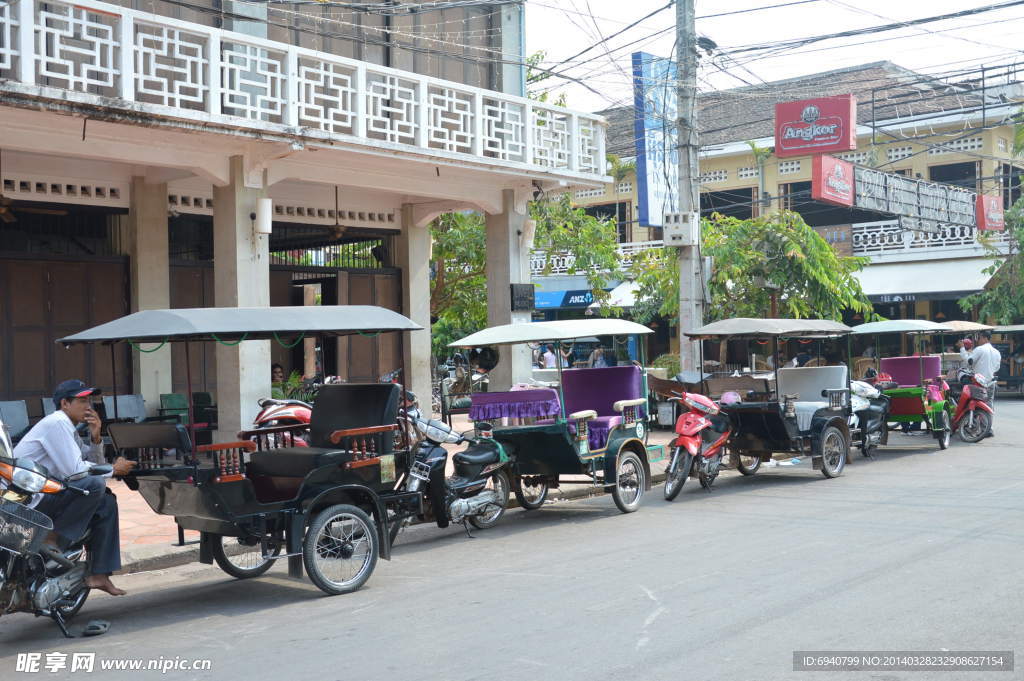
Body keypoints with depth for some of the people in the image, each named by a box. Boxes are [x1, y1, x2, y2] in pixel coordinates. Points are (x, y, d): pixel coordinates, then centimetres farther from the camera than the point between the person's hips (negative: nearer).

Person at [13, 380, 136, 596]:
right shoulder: (56, 423, -14)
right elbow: (74, 470, -22)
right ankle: (54, 537, -15)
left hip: (46, 492, 11)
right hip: (26, 496, -11)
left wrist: (95, 437, 1)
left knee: (107, 503, 9)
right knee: (95, 484, -26)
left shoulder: (69, 428, 17)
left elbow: (94, 463, 18)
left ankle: (99, 574, 4)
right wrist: (114, 469, -10)